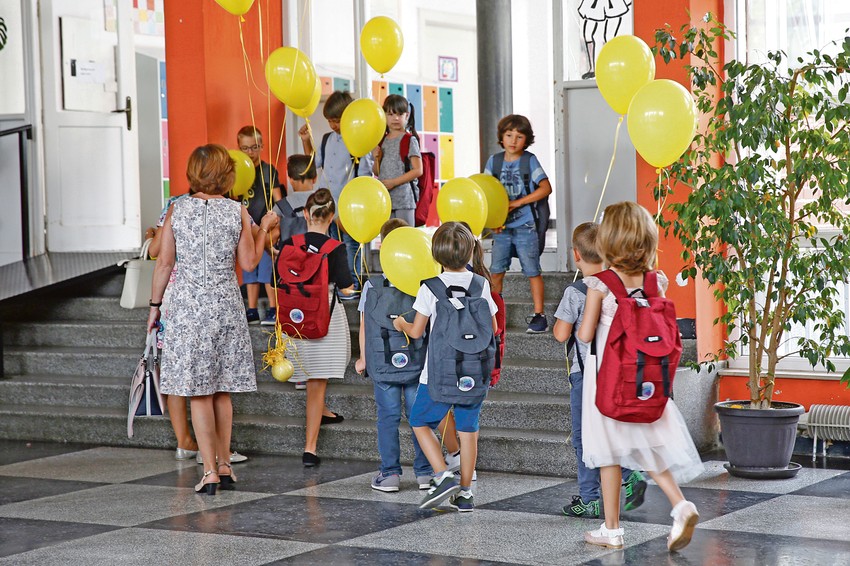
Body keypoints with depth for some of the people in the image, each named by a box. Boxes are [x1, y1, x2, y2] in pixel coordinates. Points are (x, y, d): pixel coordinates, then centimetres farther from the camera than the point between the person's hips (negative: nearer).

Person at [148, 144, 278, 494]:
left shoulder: (177, 210, -3)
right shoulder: (237, 212, -2)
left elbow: (164, 262, -1)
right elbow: (249, 263, 2)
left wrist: (155, 304, 8)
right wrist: (264, 229, 16)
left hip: (188, 306, -1)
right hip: (226, 305, 2)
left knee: (198, 391, 1)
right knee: (222, 390, 13)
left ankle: (210, 471, -1)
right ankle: (224, 465, 19)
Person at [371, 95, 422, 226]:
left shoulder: (409, 140, -5)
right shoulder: (381, 141, 12)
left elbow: (418, 170, -11)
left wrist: (393, 182, -15)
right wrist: (376, 158, -3)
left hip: (404, 197, -6)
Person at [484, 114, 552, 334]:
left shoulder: (529, 160, -5)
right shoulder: (494, 161, 6)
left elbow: (546, 188, -10)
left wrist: (516, 203, -14)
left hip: (525, 227, -4)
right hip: (501, 227, 4)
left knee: (532, 272, 0)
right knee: (496, 272, 6)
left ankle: (539, 315, 6)